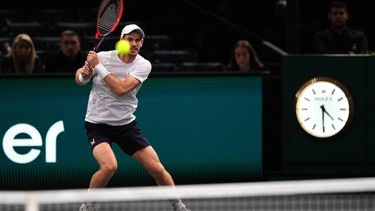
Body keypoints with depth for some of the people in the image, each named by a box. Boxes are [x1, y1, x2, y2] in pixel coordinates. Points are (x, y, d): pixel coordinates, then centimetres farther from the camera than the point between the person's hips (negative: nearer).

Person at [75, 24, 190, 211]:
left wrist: (98, 67, -23)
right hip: (97, 124, -2)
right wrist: (83, 74, -16)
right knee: (109, 166, -28)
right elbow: (80, 79, 8)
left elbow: (121, 89, -24)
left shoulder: (143, 65, -8)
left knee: (156, 168, -2)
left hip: (126, 124, 2)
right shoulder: (102, 57, -9)